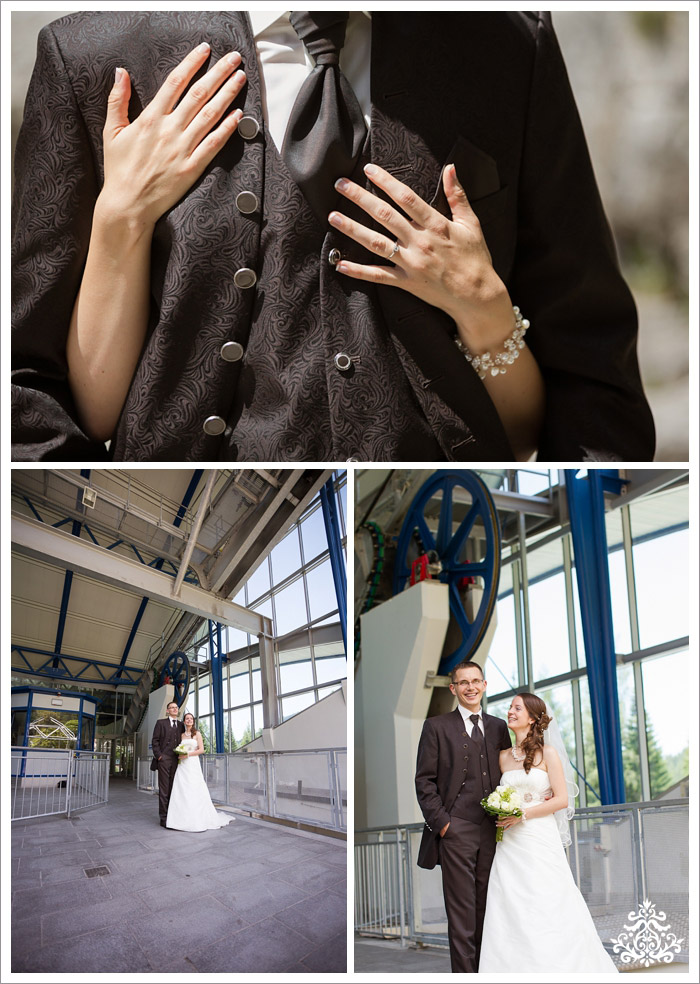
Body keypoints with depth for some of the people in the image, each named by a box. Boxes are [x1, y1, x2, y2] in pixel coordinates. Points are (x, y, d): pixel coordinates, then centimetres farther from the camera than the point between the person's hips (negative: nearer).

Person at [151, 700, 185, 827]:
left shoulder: (181, 725, 17)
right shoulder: (161, 722, 7)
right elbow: (155, 741, 2)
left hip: (177, 761, 4)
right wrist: (158, 755, -8)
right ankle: (163, 817, -3)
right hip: (164, 760, -4)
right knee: (164, 789, -5)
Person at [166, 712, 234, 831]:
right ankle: (182, 819, -1)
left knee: (194, 791, -6)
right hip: (182, 765, 3)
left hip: (193, 764, -3)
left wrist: (188, 754, -12)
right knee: (181, 792, -4)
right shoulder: (182, 735, 15)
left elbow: (201, 750, -3)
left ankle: (197, 819, 0)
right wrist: (179, 754, -1)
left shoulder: (197, 733, 5)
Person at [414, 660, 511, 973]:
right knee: (461, 912, -2)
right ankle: (464, 973, 4)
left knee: (487, 909, 6)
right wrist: (441, 822, -7)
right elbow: (425, 781, 0)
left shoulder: (498, 727, 14)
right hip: (456, 830, -3)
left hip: (493, 830, 4)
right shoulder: (436, 727, 3)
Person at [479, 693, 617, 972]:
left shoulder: (547, 753, -1)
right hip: (510, 844, 4)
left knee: (547, 911, -4)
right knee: (510, 913, -1)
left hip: (540, 840, -4)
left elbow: (561, 799, -6)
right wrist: (500, 813, -1)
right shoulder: (504, 757, 11)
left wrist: (523, 814, -12)